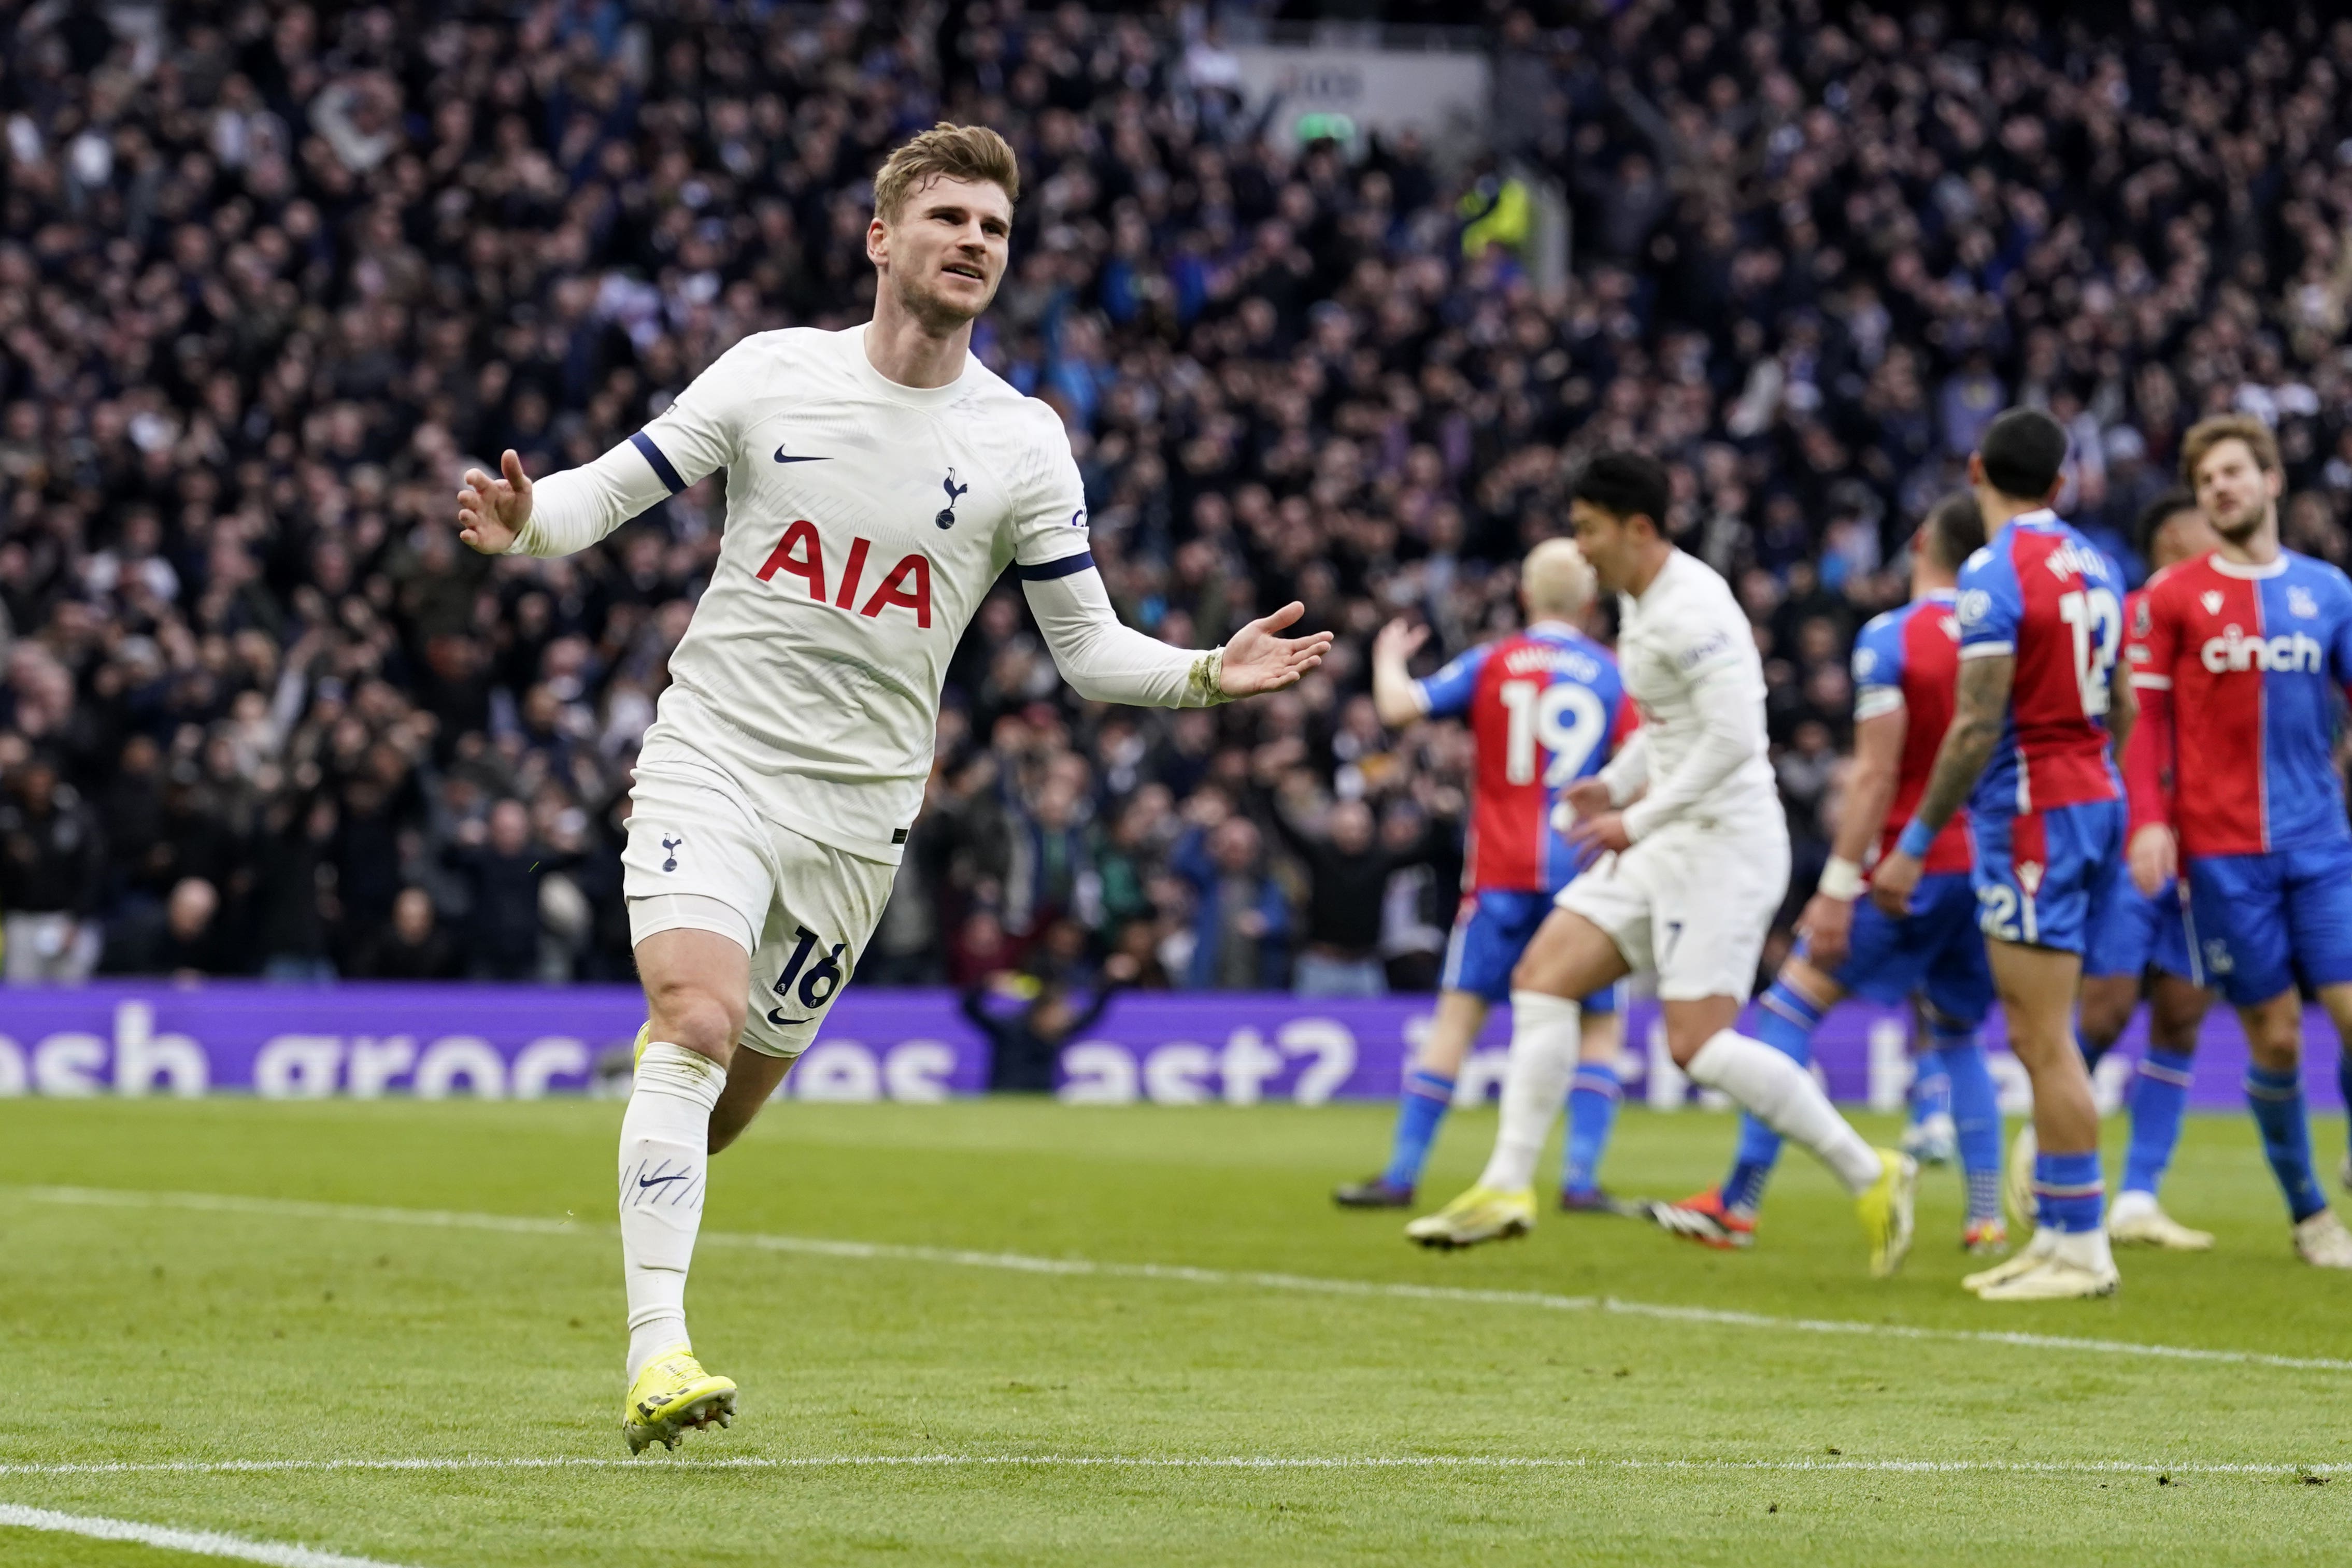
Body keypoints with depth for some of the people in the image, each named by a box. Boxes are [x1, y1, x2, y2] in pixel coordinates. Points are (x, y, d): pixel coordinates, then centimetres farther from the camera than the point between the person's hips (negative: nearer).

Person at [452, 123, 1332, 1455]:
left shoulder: (1024, 446, 0)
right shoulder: (773, 373, -1)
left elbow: (1088, 644, 4)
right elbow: (611, 492, 4)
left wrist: (1211, 673, -14)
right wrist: (523, 525, -18)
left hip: (857, 810, 2)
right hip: (711, 763, -2)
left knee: (734, 1093, 7)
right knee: (697, 1019, -23)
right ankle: (657, 1354, -26)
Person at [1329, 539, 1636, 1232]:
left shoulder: (1491, 664, 3)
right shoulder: (1613, 675, 3)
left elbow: (1398, 706, -3)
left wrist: (1389, 660, 17)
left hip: (1502, 871, 0)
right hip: (1582, 874, 0)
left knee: (1459, 1013, 3)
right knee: (1598, 1026, 9)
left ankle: (1402, 1172, -1)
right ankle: (1582, 1176, -3)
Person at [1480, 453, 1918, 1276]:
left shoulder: (1691, 608, -18)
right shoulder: (1640, 602, 14)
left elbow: (1732, 738, -26)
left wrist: (1639, 820, -21)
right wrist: (1616, 784, 11)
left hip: (1725, 842, -10)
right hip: (1668, 845, 10)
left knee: (1696, 1044, -15)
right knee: (1542, 974, 3)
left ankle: (1871, 1177, -6)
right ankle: (1506, 1185, 3)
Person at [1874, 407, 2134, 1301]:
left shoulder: (1995, 574, -14)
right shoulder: (2092, 564, 11)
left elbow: (1976, 726, -18)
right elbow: (2122, 707, 17)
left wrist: (1915, 844, -14)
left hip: (2032, 818, -9)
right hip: (2094, 799, 9)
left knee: (2043, 1041, -7)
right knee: (2040, 1035, 15)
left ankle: (2081, 1250, -6)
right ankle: (2056, 1235, 15)